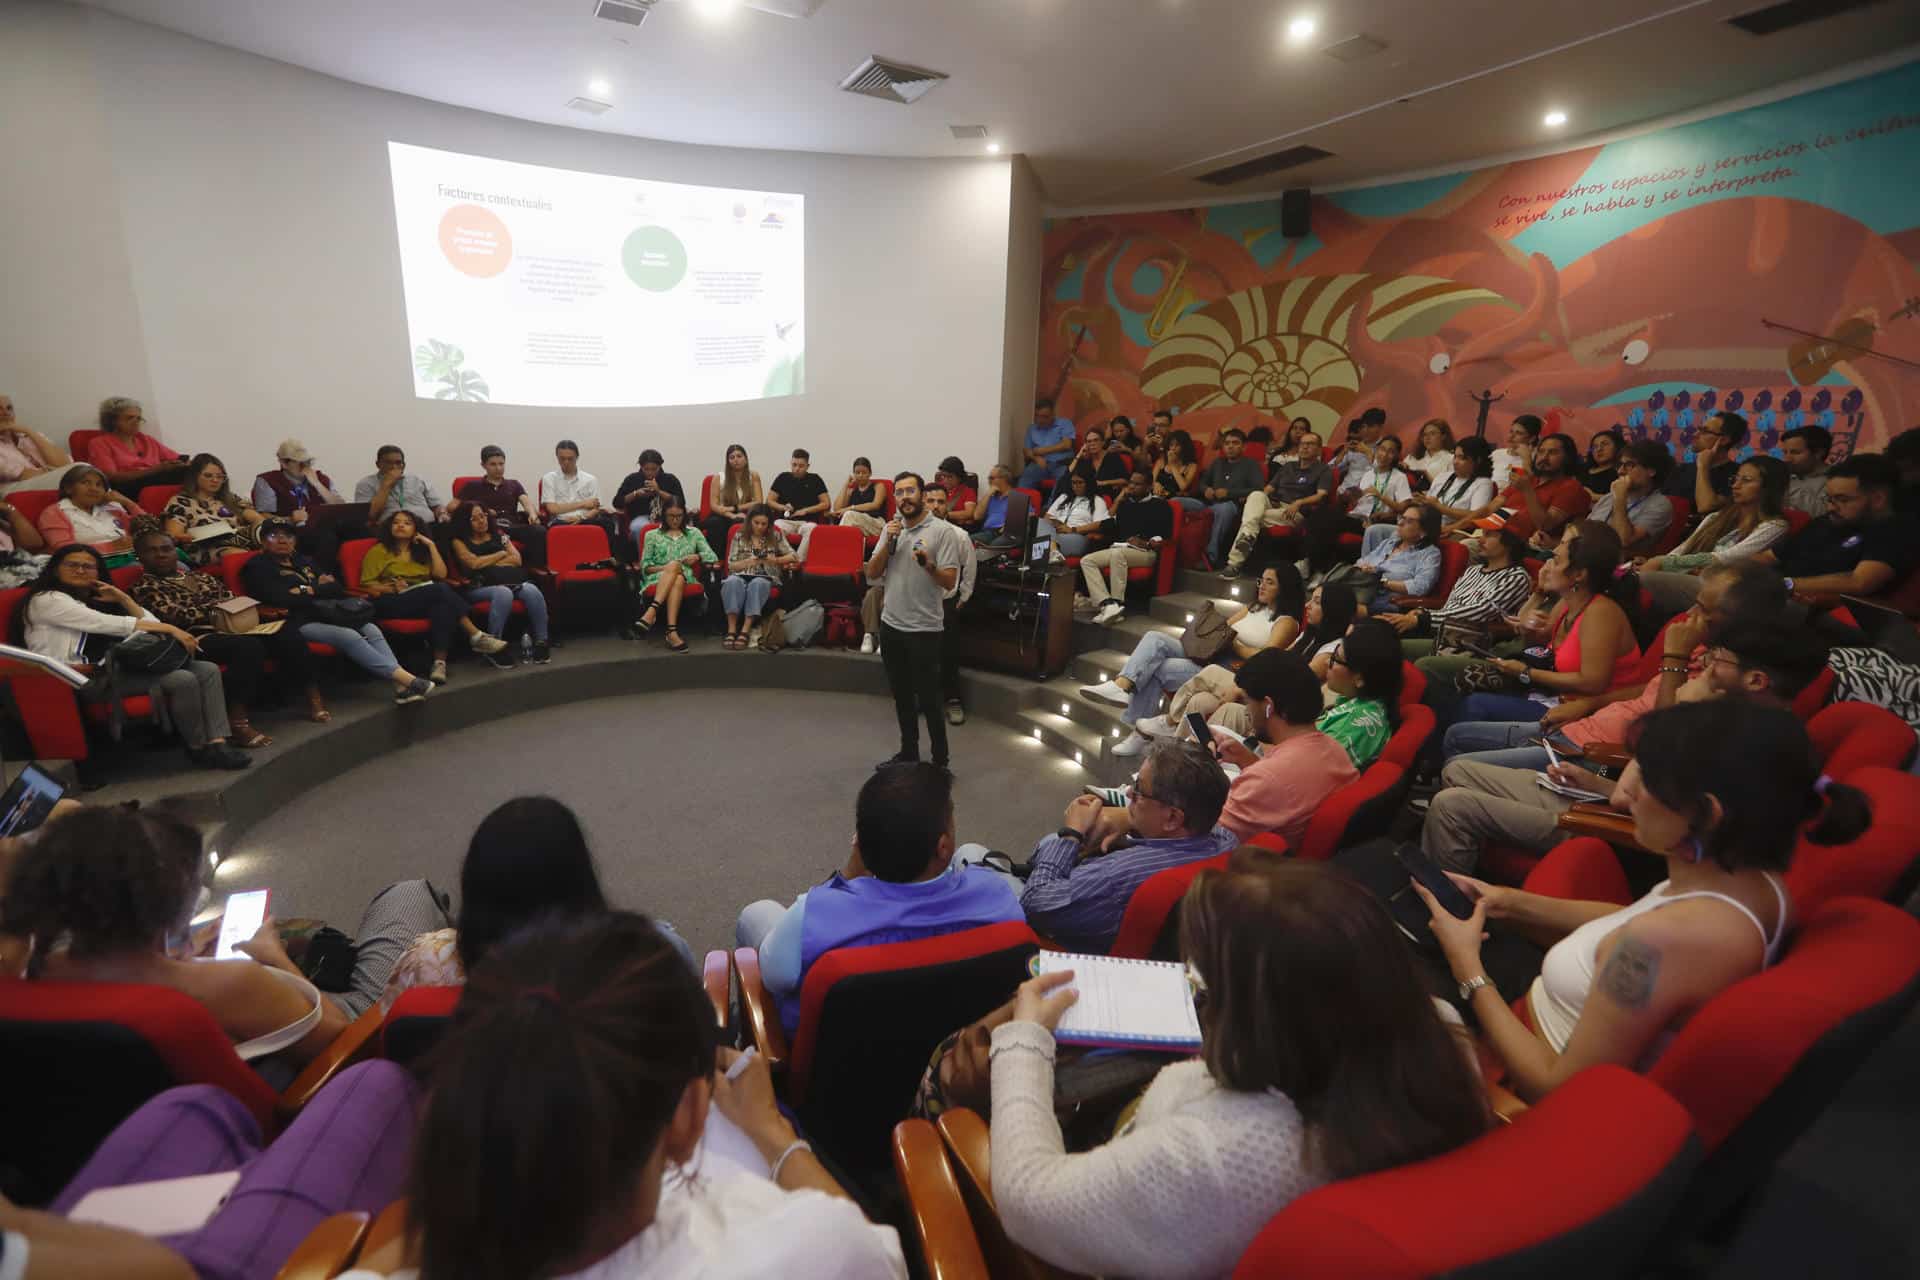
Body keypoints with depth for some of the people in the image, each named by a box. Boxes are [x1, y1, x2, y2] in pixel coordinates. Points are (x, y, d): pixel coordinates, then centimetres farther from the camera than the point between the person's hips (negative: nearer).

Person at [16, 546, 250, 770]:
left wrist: (122, 598, 5)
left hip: (118, 665, 8)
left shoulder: (96, 600, 26)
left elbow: (149, 623, 18)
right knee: (183, 680, -28)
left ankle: (216, 744, -25)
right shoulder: (46, 600, 1)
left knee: (208, 670, -13)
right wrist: (170, 628, -18)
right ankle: (197, 747, -11)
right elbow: (106, 624, -13)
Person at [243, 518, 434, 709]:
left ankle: (401, 686, -35)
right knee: (348, 636, -30)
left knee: (371, 629, -19)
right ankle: (406, 678, -36)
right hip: (297, 622, -6)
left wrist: (309, 590, -4)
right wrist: (320, 587, -1)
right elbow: (279, 598, -11)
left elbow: (337, 589, 14)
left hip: (324, 616, 6)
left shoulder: (305, 561, 26)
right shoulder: (257, 566, 6)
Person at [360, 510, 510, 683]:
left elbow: (441, 574, 9)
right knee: (440, 590, -32)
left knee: (443, 604, -34)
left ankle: (440, 661, -45)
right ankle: (476, 636, -36)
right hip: (393, 602, -5)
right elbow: (366, 585, 2)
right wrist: (390, 588, -15)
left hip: (427, 599, 5)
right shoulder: (378, 551, 11)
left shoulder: (421, 551, 25)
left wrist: (431, 545, 9)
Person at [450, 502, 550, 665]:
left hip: (508, 580, 3)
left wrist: (486, 564, -1)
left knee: (532, 590, -31)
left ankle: (541, 641, -27)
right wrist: (502, 554, 5)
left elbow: (516, 559, 9)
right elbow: (474, 563, -5)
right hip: (478, 587, -3)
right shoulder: (459, 541, 11)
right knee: (503, 593, -39)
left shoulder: (498, 535, 21)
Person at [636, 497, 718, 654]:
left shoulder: (694, 533, 21)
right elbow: (645, 566, 10)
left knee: (678, 580, -37)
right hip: (657, 579, -1)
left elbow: (712, 557, 12)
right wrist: (665, 568, -8)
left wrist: (697, 556, -7)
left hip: (686, 578, 1)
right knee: (674, 565, -36)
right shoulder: (652, 535, 17)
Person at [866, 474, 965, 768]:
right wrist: (888, 542, -10)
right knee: (902, 697, 16)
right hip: (891, 625, 6)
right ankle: (908, 753, 29)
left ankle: (940, 762, 9)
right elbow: (872, 574, 4)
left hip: (924, 629, -6)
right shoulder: (892, 528, 9)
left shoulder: (942, 530, -9)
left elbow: (950, 581, -13)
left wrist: (929, 564, -32)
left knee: (928, 700, -1)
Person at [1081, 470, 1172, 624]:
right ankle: (1106, 604, -37)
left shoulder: (1159, 504, 5)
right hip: (1118, 549, 7)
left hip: (1145, 552, -7)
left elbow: (1164, 536, -5)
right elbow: (1107, 529, 26)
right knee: (1086, 560, -17)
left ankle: (1117, 605, -37)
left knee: (1117, 553, -38)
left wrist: (1146, 543, -18)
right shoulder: (1124, 503, 24)